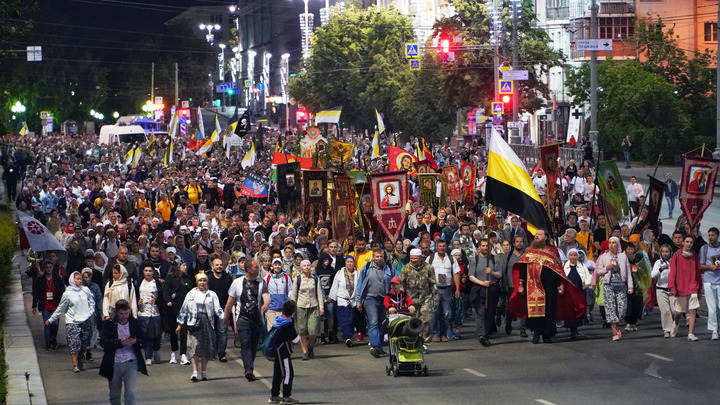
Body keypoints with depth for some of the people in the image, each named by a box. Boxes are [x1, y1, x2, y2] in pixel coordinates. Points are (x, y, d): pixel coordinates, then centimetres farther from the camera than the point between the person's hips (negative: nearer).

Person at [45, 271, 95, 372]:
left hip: (86, 321, 3)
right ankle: (75, 365, -10)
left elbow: (92, 302, 21)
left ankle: (80, 362, 17)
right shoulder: (67, 294, 1)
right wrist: (51, 320, 12)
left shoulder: (85, 290, 7)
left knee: (83, 344, 3)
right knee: (74, 343, -12)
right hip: (72, 322, -3)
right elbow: (60, 309, 10)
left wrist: (91, 312, 6)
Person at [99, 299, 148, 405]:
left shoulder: (135, 323, 1)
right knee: (115, 394, 15)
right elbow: (103, 342, -14)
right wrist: (120, 342, -25)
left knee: (130, 392, -12)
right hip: (114, 364, 1)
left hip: (131, 363, 0)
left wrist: (135, 342, -19)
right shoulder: (108, 324, -4)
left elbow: (143, 341, 4)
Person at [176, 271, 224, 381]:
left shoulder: (212, 294, 9)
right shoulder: (191, 294, 11)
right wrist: (180, 324, 13)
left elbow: (217, 309, 2)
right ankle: (194, 372, -16)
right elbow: (184, 310, 15)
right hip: (194, 323, 0)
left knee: (206, 347, 2)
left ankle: (204, 371, 15)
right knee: (194, 346, -12)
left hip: (207, 323, 1)